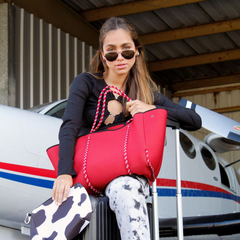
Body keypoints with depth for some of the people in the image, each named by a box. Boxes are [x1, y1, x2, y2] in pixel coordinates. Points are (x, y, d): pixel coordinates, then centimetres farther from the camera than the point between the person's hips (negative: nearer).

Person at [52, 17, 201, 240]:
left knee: (125, 189, -37)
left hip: (129, 173, 1)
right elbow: (69, 128, -10)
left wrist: (153, 110, -9)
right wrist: (64, 173, -27)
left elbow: (195, 121, 7)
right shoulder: (86, 83, 4)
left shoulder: (146, 92, 12)